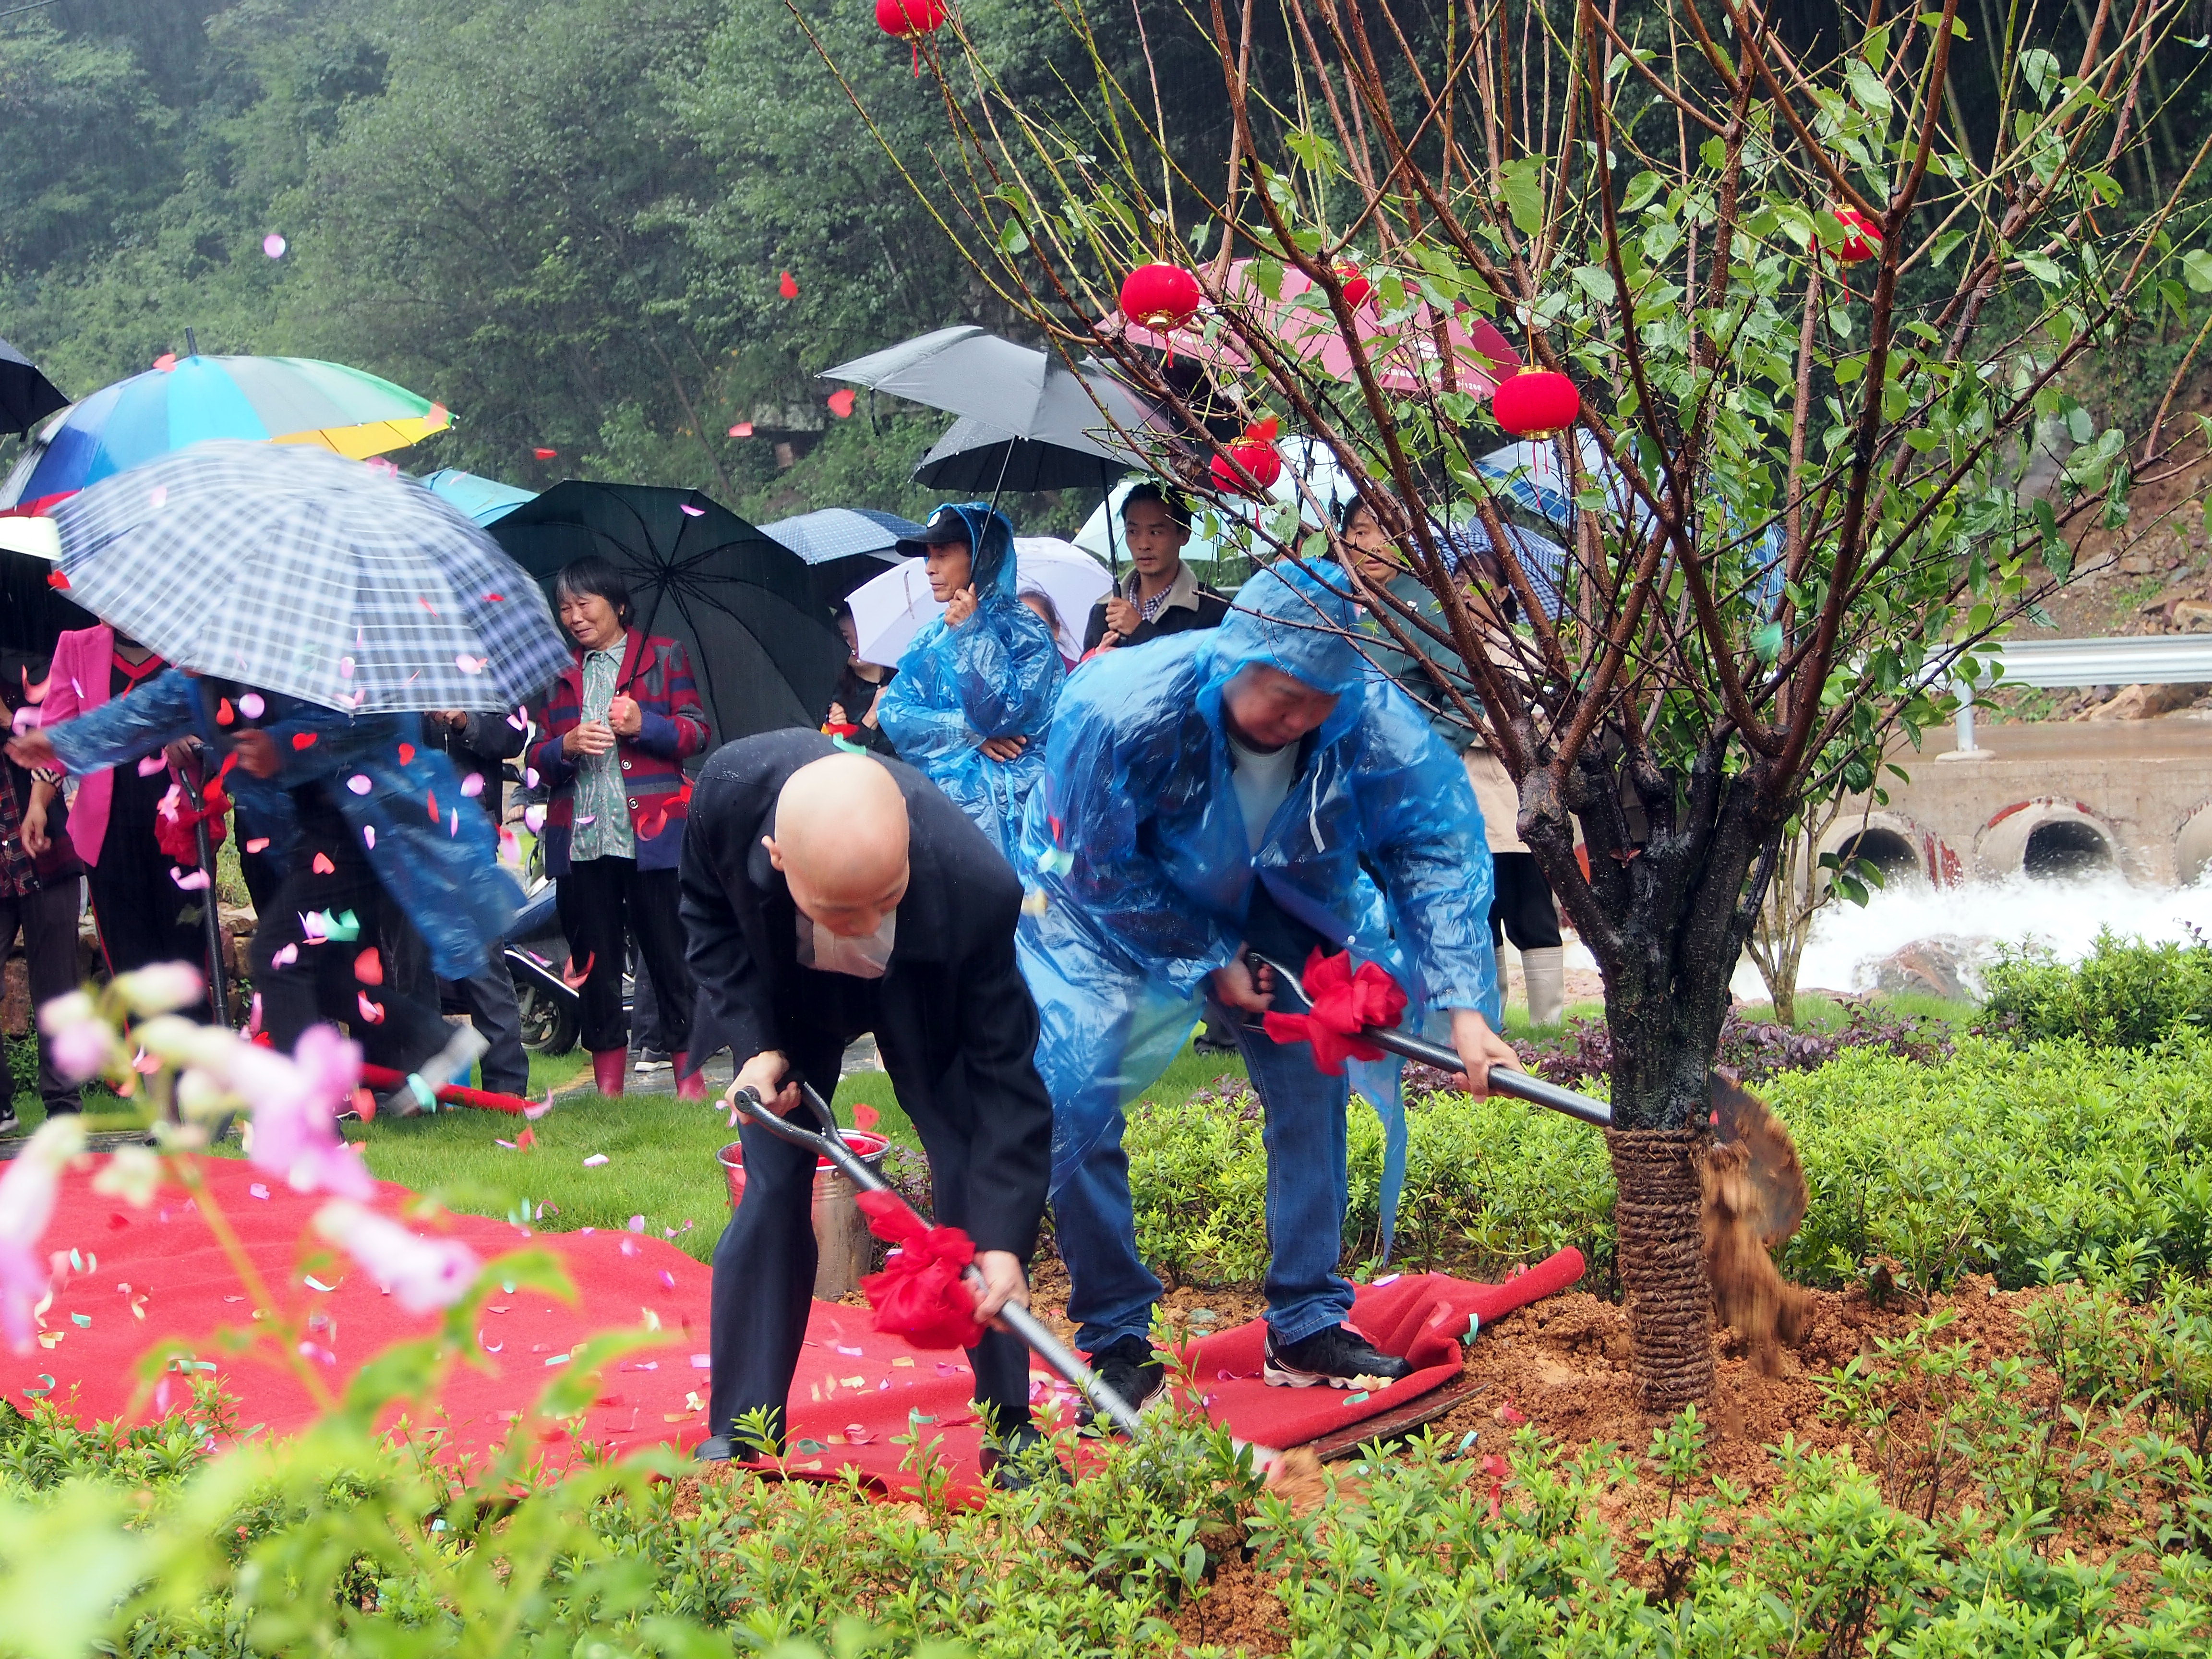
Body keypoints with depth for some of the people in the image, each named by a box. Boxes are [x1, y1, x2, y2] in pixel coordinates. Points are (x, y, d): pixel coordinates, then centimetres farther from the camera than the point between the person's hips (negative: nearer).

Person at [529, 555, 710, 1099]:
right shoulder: (560, 673, 19)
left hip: (652, 831, -3)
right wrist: (567, 747, -6)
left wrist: (642, 724, -14)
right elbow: (539, 759, 15)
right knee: (594, 957, 3)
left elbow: (697, 733, 1)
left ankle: (689, 1070, 2)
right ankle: (608, 1082, 7)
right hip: (581, 839, 3)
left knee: (668, 952, -4)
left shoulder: (664, 656, 8)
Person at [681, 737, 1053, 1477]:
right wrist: (757, 1046, -23)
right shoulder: (731, 790, -38)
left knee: (977, 1188, -7)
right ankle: (737, 1436, 4)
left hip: (924, 995, -1)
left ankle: (1010, 1427, 8)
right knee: (772, 1188, -5)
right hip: (785, 992, 1)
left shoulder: (976, 887, -43)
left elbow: (1003, 1072, -33)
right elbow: (711, 915, -13)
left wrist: (1003, 1241, -39)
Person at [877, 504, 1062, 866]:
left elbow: (1008, 713, -16)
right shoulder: (931, 639, 16)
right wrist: (970, 732, -10)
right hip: (937, 793, 5)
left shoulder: (1025, 632, -2)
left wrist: (972, 633, -13)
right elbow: (894, 713, 4)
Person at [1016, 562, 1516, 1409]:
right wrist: (1207, 964, -21)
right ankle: (1116, 1341, -4)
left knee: (1312, 1081, -3)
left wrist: (1463, 1005, -32)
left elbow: (1437, 845, -24)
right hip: (1104, 904, -4)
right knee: (1073, 1095, -18)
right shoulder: (1121, 711, -38)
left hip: (1258, 906, 4)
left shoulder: (1367, 718, -29)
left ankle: (1307, 1327, 10)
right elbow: (1101, 870, -25)